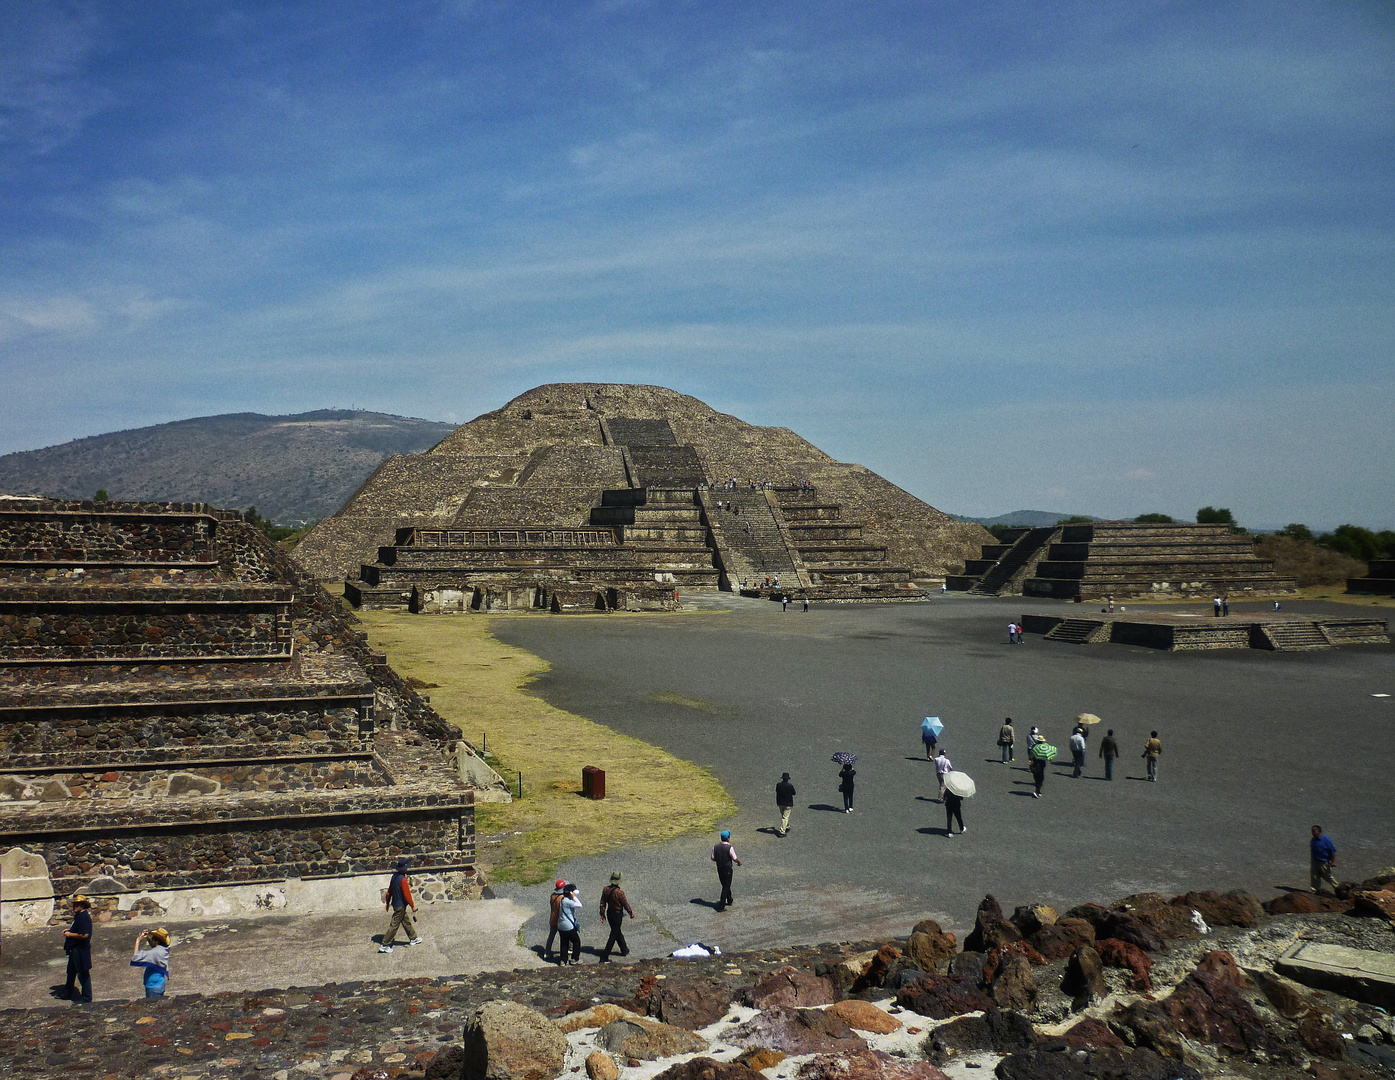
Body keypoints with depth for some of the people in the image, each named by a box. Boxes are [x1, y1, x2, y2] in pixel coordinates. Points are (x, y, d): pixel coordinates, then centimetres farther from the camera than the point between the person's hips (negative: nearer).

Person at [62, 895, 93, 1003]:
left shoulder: (84, 917, -23)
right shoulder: (78, 915, 10)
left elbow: (84, 935, -29)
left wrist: (70, 934, -19)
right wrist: (69, 930, 10)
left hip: (80, 950, -11)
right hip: (74, 949, 11)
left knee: (83, 974, -1)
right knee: (71, 971, 24)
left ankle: (87, 998, 7)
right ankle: (68, 993, 41)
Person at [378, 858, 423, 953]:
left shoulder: (394, 876, 2)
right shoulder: (403, 879, -23)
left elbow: (389, 891, 12)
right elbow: (407, 895, -21)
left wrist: (387, 902, 22)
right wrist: (412, 906, -11)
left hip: (395, 903, 9)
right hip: (400, 906, -9)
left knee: (406, 921, 21)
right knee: (394, 925, -2)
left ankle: (413, 938, 35)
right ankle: (384, 945, 2)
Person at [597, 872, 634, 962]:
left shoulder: (605, 889, -7)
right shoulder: (619, 892, -25)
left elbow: (602, 903, 0)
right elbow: (625, 904, -14)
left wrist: (602, 914, 11)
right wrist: (631, 912, 2)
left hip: (609, 913, 7)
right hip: (617, 914, -6)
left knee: (617, 932, 23)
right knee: (614, 935, 3)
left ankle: (624, 950, 40)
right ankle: (604, 957, 1)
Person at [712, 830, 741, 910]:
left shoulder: (716, 847, -4)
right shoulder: (729, 848, -19)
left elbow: (713, 858, 3)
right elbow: (735, 859, -12)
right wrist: (739, 862, 8)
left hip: (719, 868, 6)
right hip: (727, 869, -6)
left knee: (725, 885, 23)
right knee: (726, 887, 4)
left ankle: (730, 900, 43)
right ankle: (721, 906, 2)